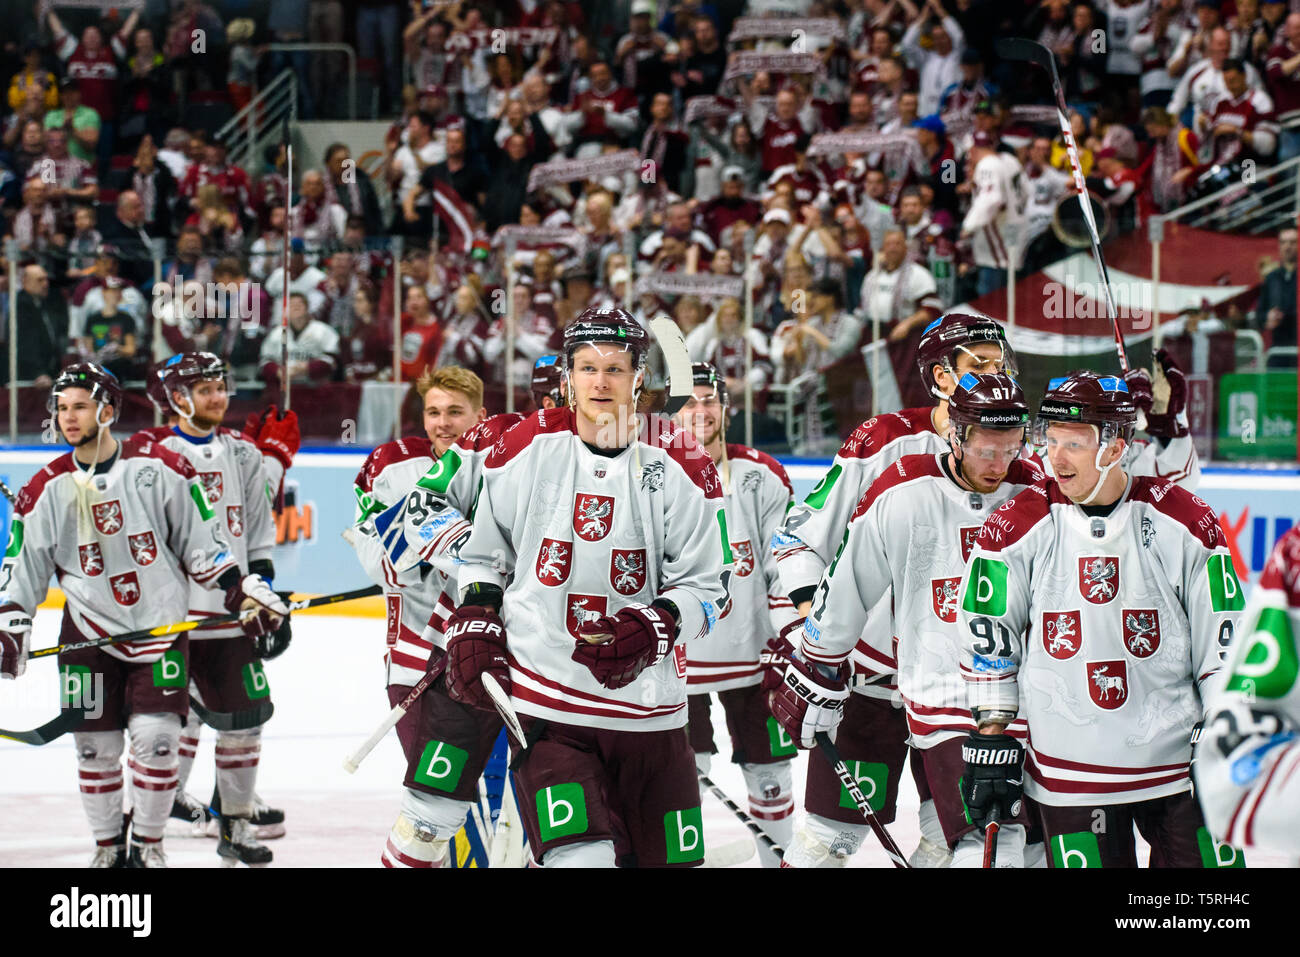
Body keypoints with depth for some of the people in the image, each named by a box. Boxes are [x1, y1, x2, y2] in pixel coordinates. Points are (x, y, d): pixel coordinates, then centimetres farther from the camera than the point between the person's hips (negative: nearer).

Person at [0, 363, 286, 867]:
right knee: (95, 745, 1)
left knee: (155, 739, -9)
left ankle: (148, 843, 9)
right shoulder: (46, 490, -1)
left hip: (161, 625, -2)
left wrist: (243, 590, -3)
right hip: (90, 633, 2)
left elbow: (202, 542, 2)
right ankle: (108, 845, 19)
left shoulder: (159, 468, -6)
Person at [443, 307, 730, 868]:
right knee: (581, 855, -21)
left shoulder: (678, 464, 0)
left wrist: (654, 627, -18)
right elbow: (483, 553, 16)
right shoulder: (526, 449, 2)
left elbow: (706, 587, 0)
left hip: (647, 704, 2)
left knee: (672, 857, 9)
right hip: (542, 703, -2)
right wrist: (473, 626, 2)